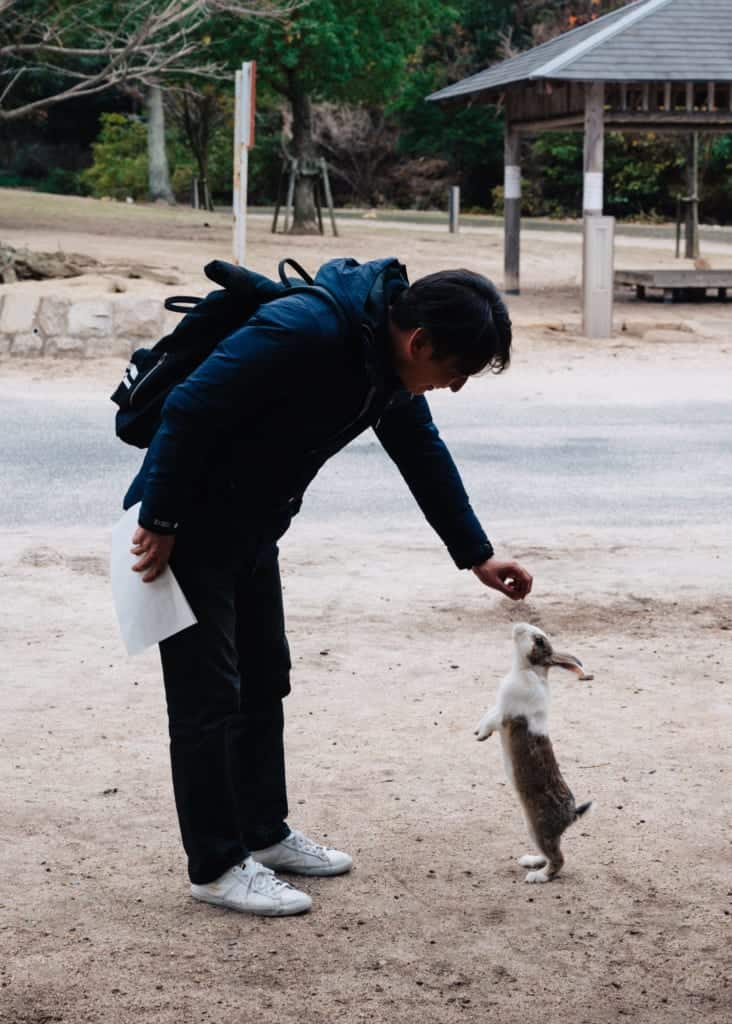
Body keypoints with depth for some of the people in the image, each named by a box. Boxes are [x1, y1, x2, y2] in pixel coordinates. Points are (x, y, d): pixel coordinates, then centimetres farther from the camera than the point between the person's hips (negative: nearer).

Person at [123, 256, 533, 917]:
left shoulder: (389, 359, -2)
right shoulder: (304, 332, -31)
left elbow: (423, 454, 12)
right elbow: (190, 411, -29)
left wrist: (477, 557, 13)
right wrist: (159, 525, -21)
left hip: (252, 531, 9)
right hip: (189, 526, -9)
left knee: (265, 683, 16)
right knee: (210, 698, -3)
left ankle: (265, 835, 30)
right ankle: (216, 866, 7)